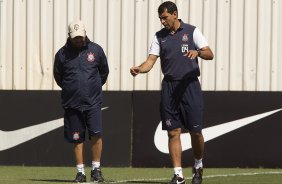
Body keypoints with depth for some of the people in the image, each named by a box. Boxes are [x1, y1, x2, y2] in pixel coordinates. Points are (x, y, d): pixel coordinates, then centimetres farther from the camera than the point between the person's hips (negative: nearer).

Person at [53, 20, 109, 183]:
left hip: (93, 102, -1)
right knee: (78, 139, 4)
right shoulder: (62, 54, 0)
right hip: (72, 103, 1)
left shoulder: (96, 50, 1)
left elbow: (104, 72, 15)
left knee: (97, 135, -12)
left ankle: (96, 169, 0)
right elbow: (58, 77, 14)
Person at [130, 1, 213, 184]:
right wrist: (139, 69, -20)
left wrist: (198, 52, -27)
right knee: (173, 132, -1)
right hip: (169, 87, 3)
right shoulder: (160, 36, 9)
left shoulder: (192, 31, 1)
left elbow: (210, 54, -5)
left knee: (195, 131, -1)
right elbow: (151, 61, 1)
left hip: (190, 85, -3)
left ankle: (198, 166, 23)